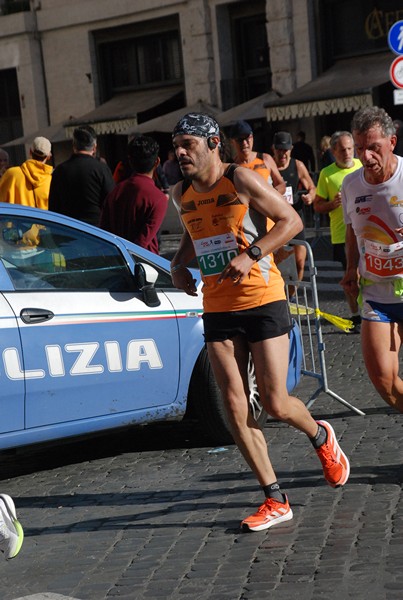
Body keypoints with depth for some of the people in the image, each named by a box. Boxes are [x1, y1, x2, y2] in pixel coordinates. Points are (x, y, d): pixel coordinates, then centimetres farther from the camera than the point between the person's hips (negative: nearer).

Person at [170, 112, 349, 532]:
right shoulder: (182, 194, 9)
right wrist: (179, 264, 6)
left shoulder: (241, 180, -10)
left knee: (276, 404, -6)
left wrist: (251, 254, -21)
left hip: (262, 301, -5)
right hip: (217, 309, 6)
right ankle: (275, 501, 7)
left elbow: (291, 220, -10)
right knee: (235, 409, -2)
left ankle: (321, 437, 30)